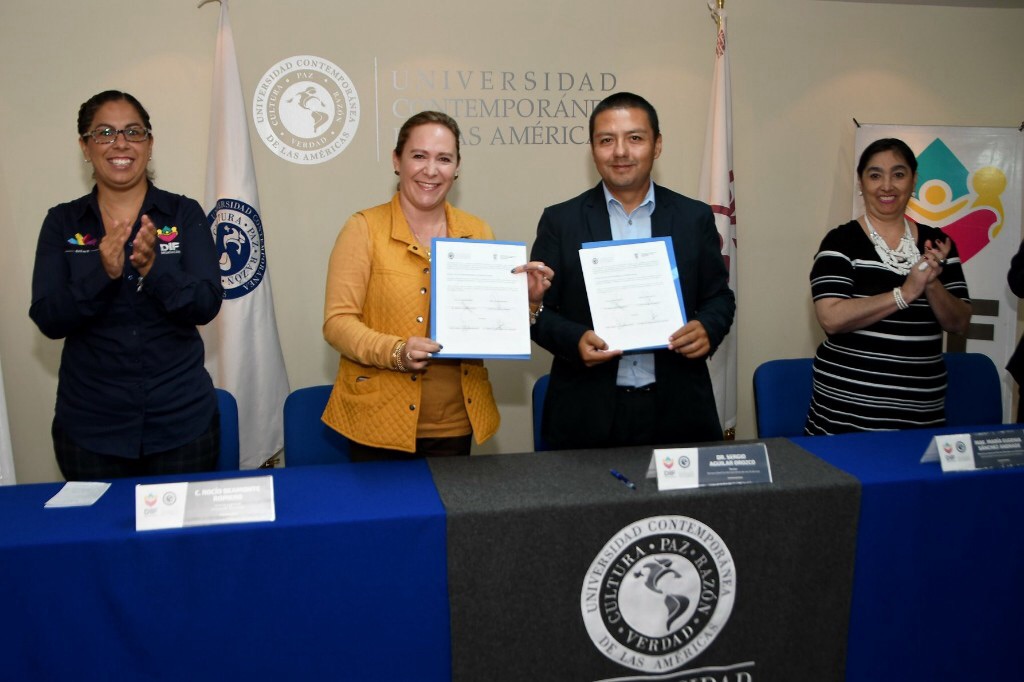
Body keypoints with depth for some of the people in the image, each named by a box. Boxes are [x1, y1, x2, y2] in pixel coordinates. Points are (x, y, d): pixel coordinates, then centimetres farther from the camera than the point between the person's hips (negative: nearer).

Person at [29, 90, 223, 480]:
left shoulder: (184, 214, -1)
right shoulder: (62, 223, 2)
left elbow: (207, 305, -11)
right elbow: (47, 320, -7)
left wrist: (153, 269, -28)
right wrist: (103, 273, -24)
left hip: (182, 421, -1)